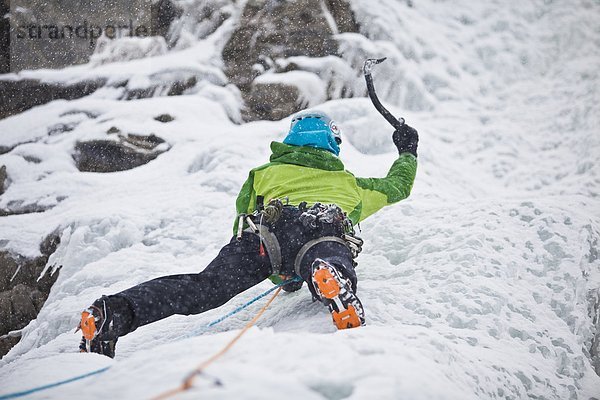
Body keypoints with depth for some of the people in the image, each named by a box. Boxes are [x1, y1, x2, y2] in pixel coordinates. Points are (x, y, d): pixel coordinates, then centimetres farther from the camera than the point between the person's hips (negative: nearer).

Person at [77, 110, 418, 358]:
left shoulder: (265, 173, 42)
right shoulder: (349, 183, 43)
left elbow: (243, 222, 35)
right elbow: (398, 186, 58)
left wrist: (279, 273, 46)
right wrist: (408, 152, 78)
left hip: (268, 228, 1)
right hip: (325, 232, -1)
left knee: (205, 286, -16)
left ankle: (115, 312, -38)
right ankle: (331, 277, -70)